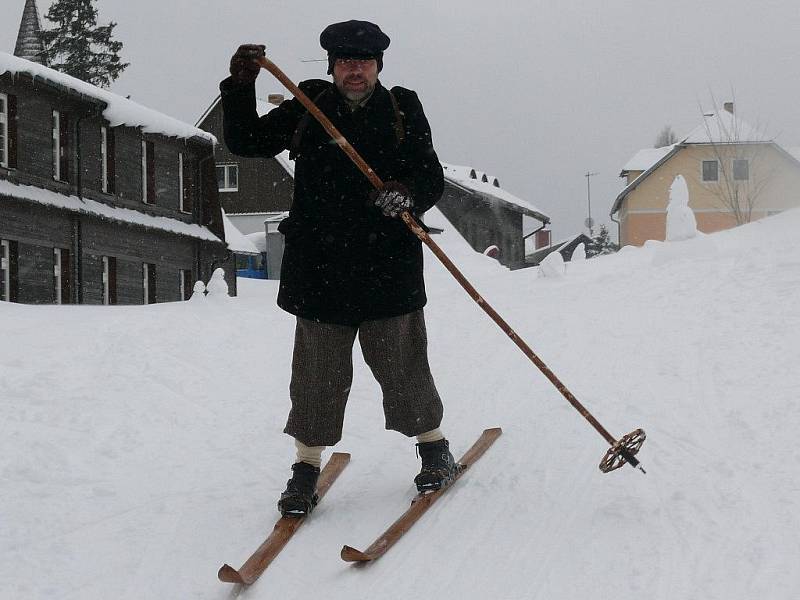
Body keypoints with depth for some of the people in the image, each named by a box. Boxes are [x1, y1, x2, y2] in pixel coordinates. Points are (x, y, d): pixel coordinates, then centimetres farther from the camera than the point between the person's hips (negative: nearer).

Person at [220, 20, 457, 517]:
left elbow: (433, 180, 1)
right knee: (318, 373, 4)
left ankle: (434, 448, 28)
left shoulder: (403, 111, 4)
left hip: (389, 268, -1)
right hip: (319, 267, 1)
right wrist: (241, 86, -6)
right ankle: (307, 467, 16)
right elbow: (245, 142, 8)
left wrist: (407, 194, -22)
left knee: (402, 365, 9)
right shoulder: (307, 108, 6)